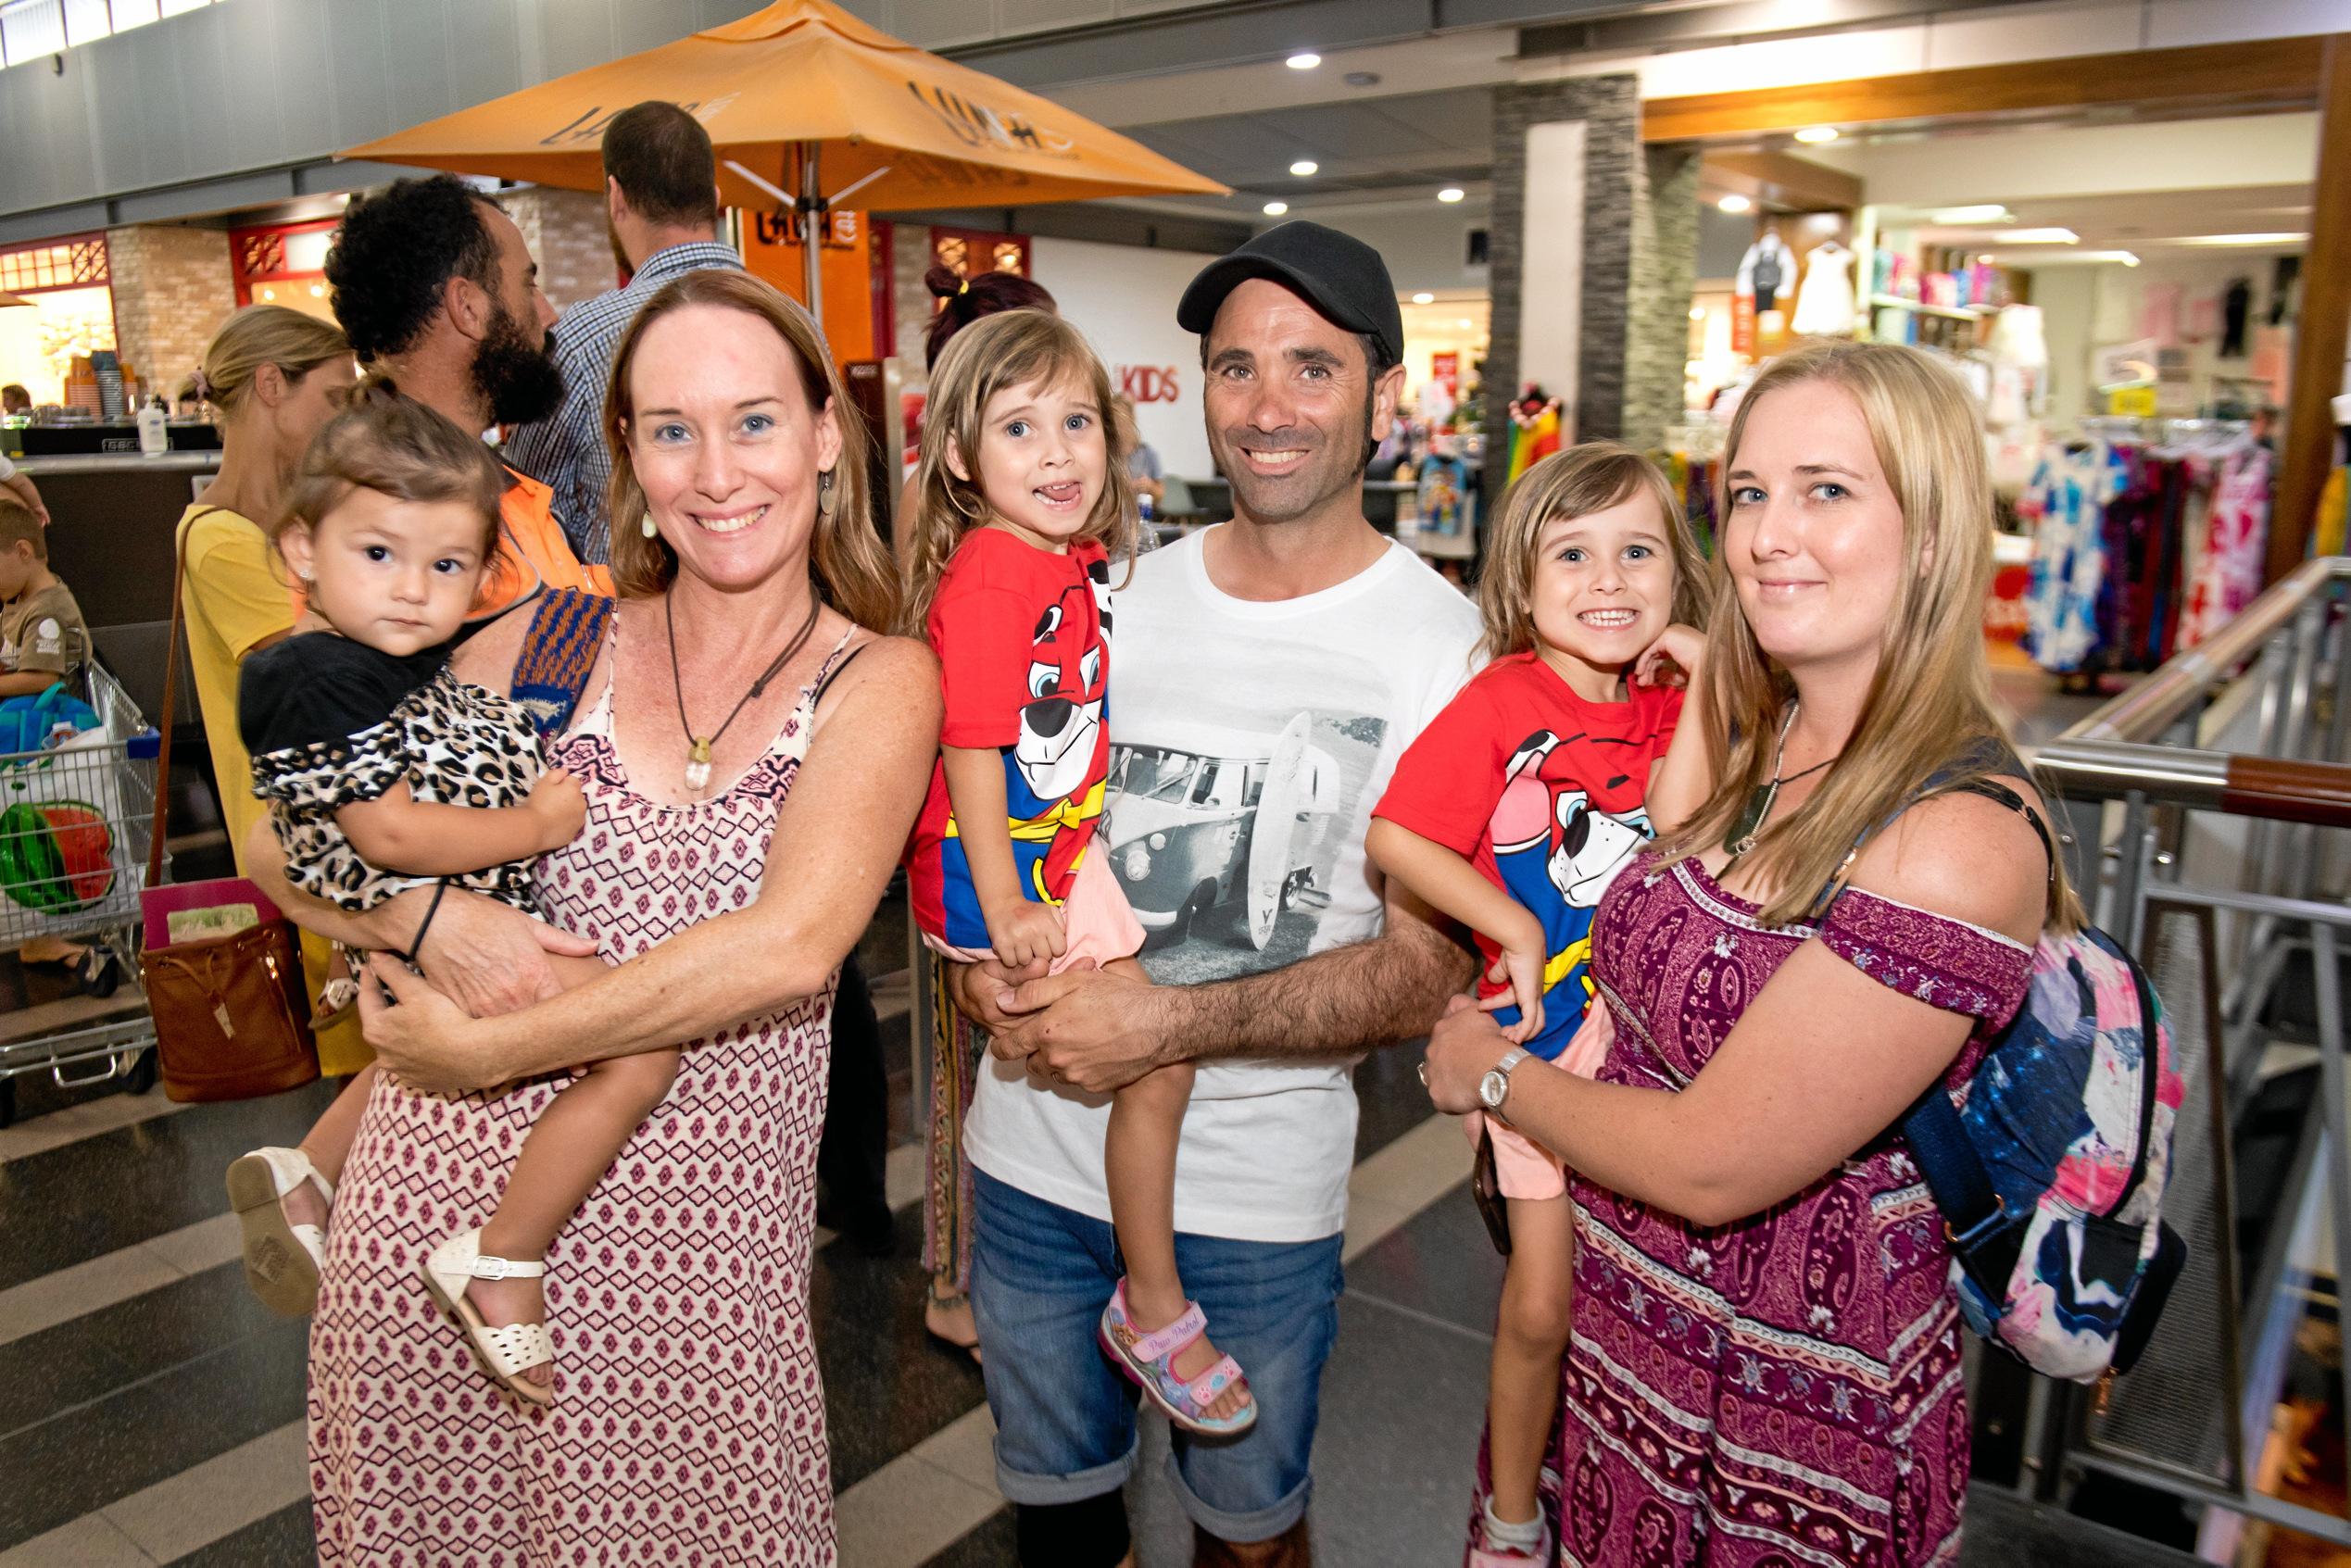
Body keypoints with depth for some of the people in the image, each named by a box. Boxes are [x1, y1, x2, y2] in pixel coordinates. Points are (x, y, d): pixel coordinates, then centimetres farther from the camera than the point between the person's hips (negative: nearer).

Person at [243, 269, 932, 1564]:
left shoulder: (878, 681, -3)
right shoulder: (548, 642, 5)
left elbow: (787, 946, -18)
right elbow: (281, 838, 7)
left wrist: (483, 1050, -15)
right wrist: (433, 919, -13)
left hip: (691, 1251, -2)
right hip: (437, 1209, 3)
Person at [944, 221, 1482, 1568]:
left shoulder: (1446, 648, -12)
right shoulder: (1115, 594, 2)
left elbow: (1433, 966, -15)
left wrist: (1171, 1023, -24)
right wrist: (986, 947, -8)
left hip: (1258, 1192, -3)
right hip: (1034, 1152, 4)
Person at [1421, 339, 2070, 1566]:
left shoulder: (1958, 843, -26)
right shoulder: (1757, 742, 0)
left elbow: (1711, 1165, -24)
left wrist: (1488, 1071, -10)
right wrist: (1699, 715, -9)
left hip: (1782, 1416, -6)